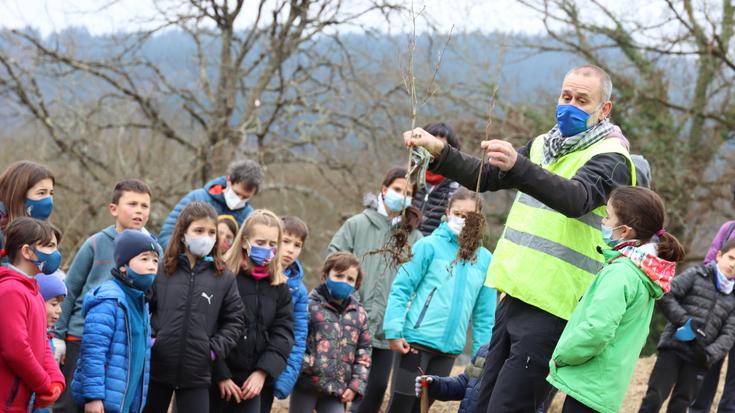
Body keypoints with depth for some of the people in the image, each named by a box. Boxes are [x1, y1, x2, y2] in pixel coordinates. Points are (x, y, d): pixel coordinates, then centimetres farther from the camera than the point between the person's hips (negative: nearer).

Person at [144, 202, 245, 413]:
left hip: (197, 373, 0)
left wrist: (215, 349, -5)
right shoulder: (161, 270, -1)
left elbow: (235, 320, 6)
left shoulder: (224, 278, 1)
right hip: (156, 367, 0)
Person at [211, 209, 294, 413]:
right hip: (218, 381, -4)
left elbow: (283, 332, 3)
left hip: (256, 382, 4)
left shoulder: (280, 286, 8)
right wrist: (220, 375, -13)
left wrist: (263, 372, -9)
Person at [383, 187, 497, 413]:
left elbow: (484, 314, 11)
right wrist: (394, 330, -15)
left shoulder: (485, 259, 8)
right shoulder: (429, 246, -3)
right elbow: (401, 289, -6)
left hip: (449, 349, 4)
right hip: (416, 341, -4)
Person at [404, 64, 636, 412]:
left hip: (550, 309, -8)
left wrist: (517, 166, -45)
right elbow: (486, 177, 18)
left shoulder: (610, 158, -8)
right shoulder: (543, 146, 16)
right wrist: (439, 152, 0)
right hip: (515, 296, 8)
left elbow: (576, 199, -28)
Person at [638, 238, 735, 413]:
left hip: (698, 358, 3)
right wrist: (684, 320, -17)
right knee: (653, 399, -11)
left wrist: (710, 355, -12)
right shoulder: (697, 275, 2)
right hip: (674, 347, -3)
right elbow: (666, 294, -7)